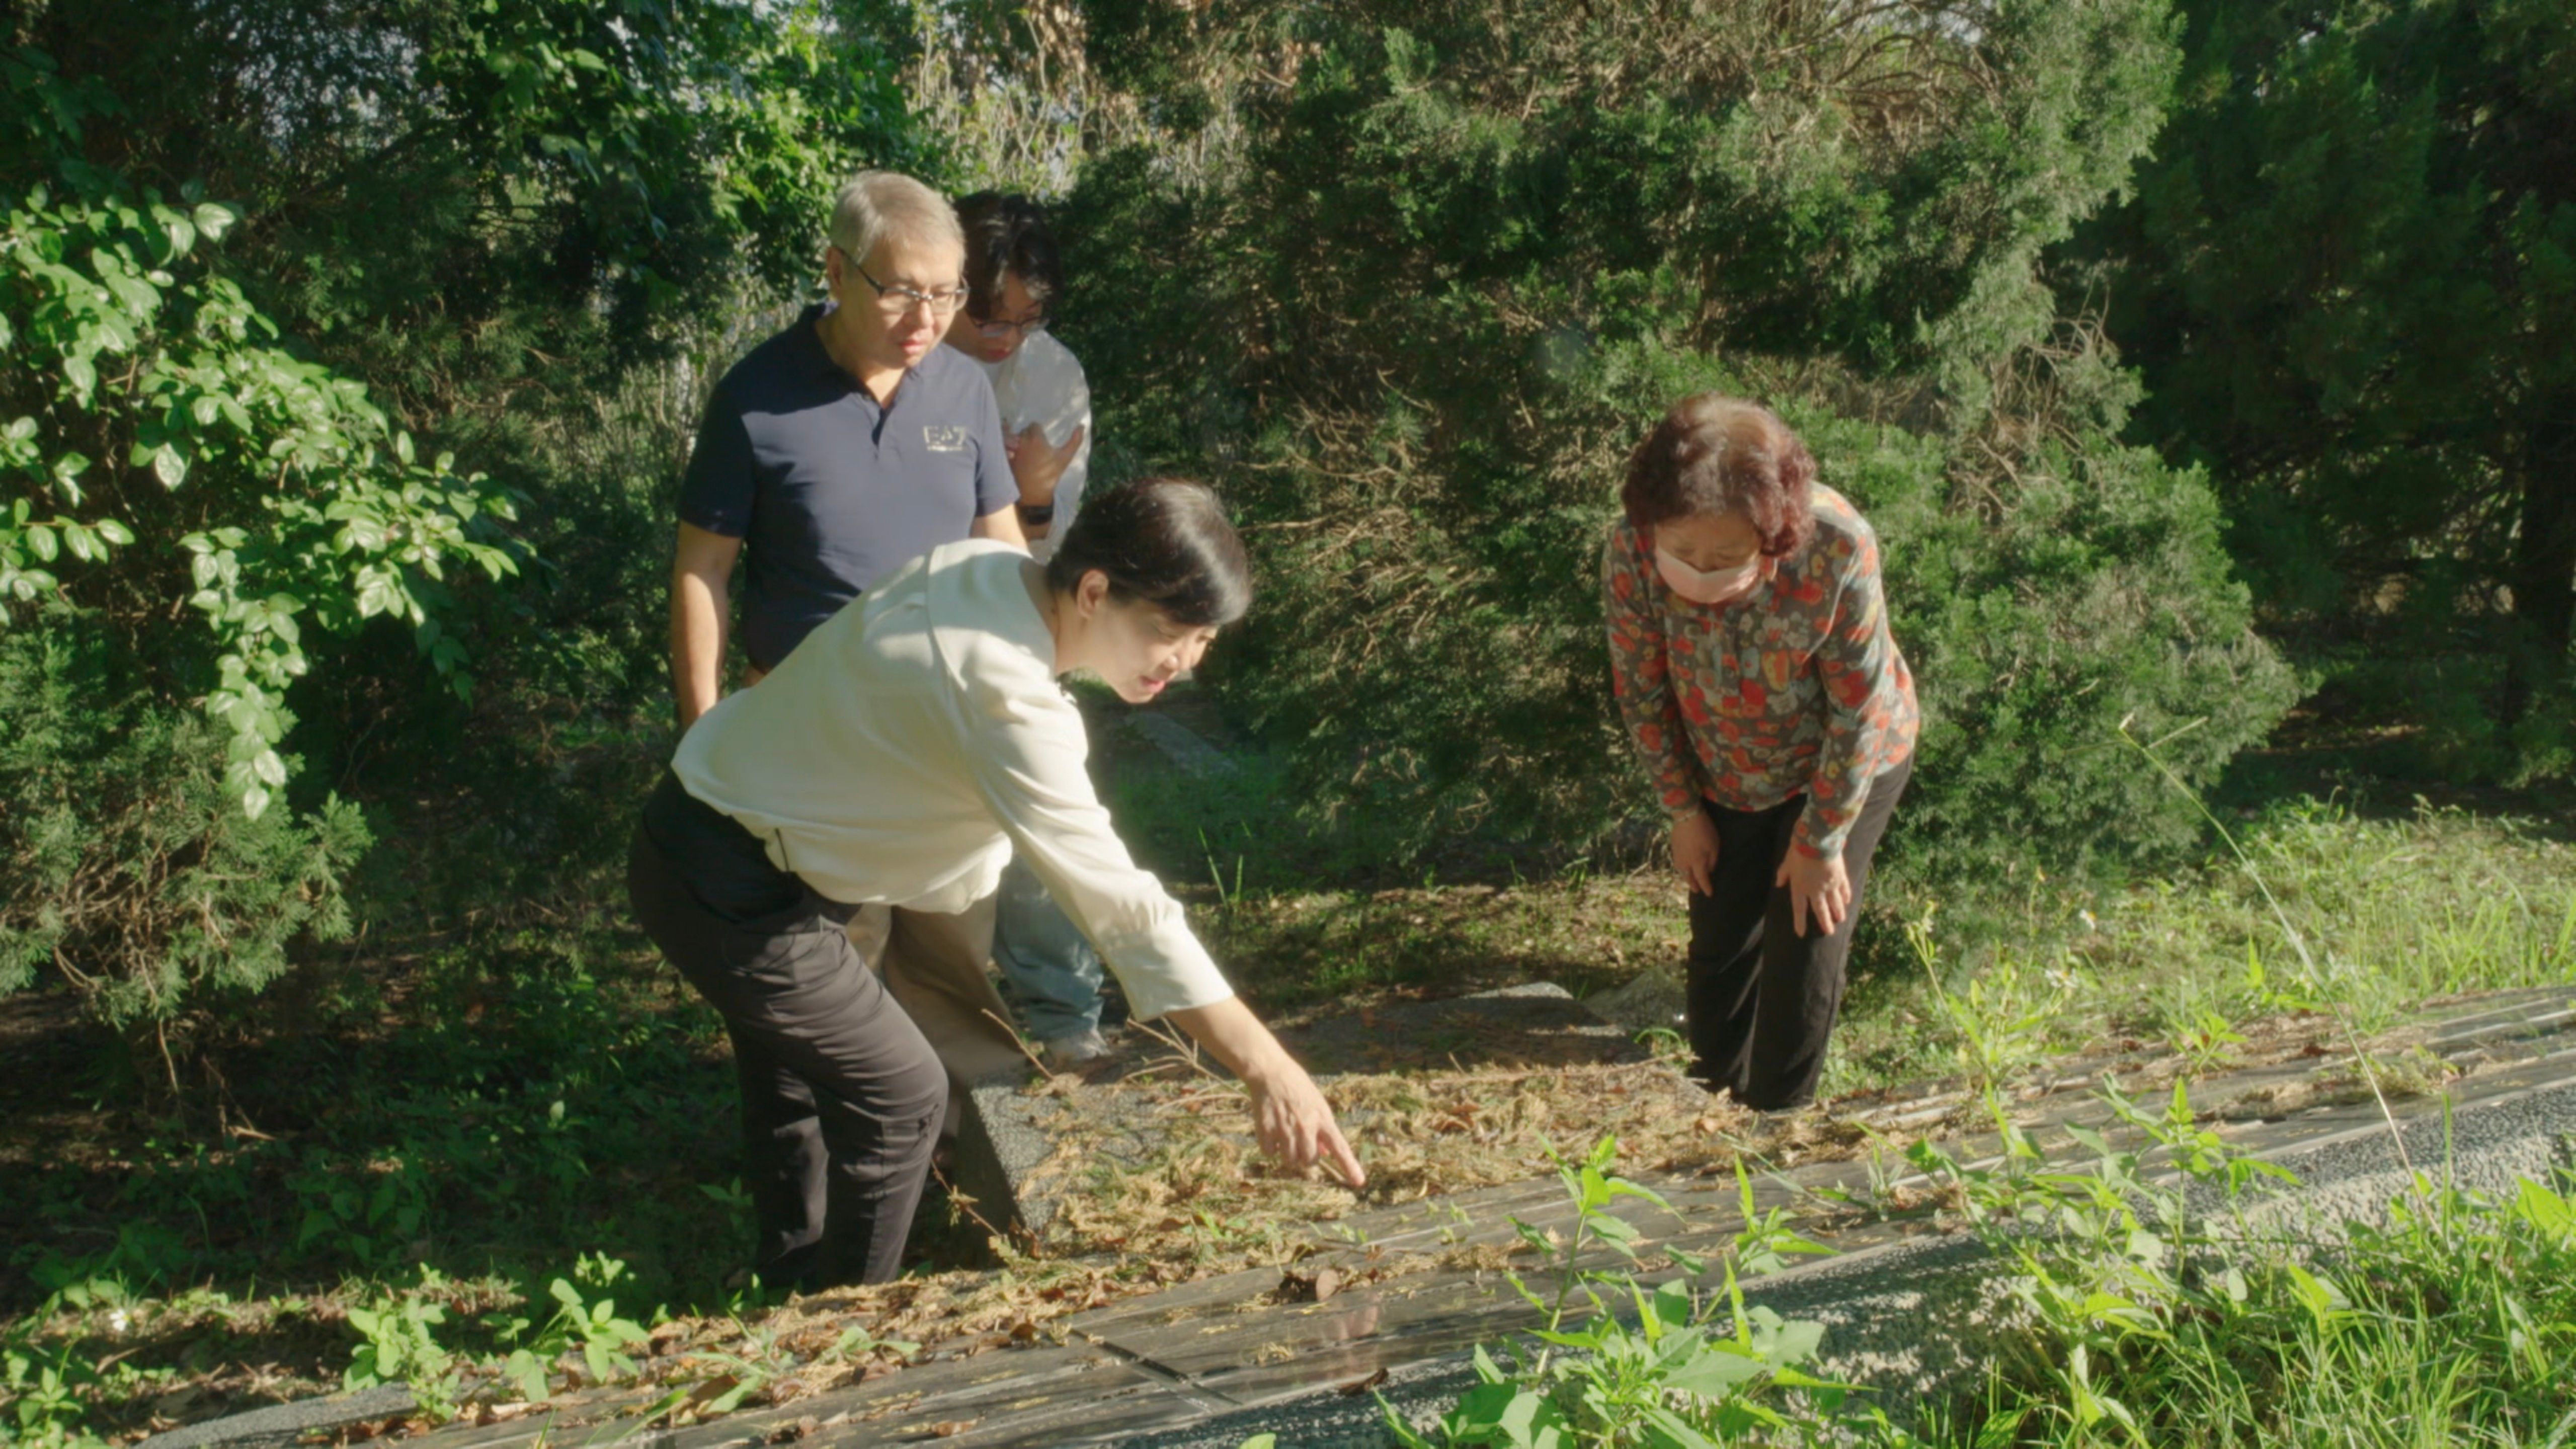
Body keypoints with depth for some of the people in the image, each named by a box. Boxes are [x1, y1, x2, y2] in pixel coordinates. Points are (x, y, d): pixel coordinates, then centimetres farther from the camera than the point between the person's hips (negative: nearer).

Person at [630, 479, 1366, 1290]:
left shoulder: (987, 566, -6)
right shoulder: (1007, 702, -33)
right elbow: (1120, 906, -37)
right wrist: (1267, 1069, -38)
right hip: (732, 890, -10)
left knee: (796, 1085, 24)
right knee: (901, 1098, 0)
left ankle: (794, 1294, 42)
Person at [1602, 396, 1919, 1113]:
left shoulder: (1838, 550, -39)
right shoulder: (1631, 555, -32)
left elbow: (1858, 710, -24)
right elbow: (1642, 691, -12)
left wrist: (1820, 840, -13)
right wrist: (1684, 810, -2)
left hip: (1845, 764, -2)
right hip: (1725, 775, 3)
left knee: (1805, 946, 3)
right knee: (1719, 946, 14)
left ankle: (1778, 1119, 29)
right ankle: (1712, 1098, 41)